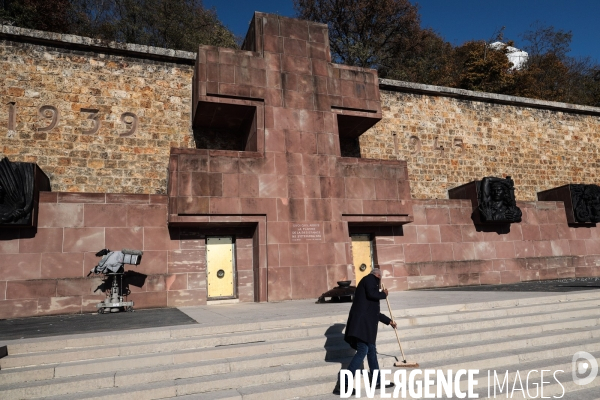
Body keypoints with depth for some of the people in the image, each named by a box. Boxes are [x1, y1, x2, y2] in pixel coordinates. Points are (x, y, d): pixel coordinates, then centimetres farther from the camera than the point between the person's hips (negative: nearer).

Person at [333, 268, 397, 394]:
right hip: (362, 322, -10)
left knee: (371, 350, 14)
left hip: (365, 323, 10)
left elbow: (374, 311, 34)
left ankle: (377, 381, 24)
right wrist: (383, 294, 0)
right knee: (363, 350, -13)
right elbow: (372, 294, -21)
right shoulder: (370, 279, 1)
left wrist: (389, 321, 43)